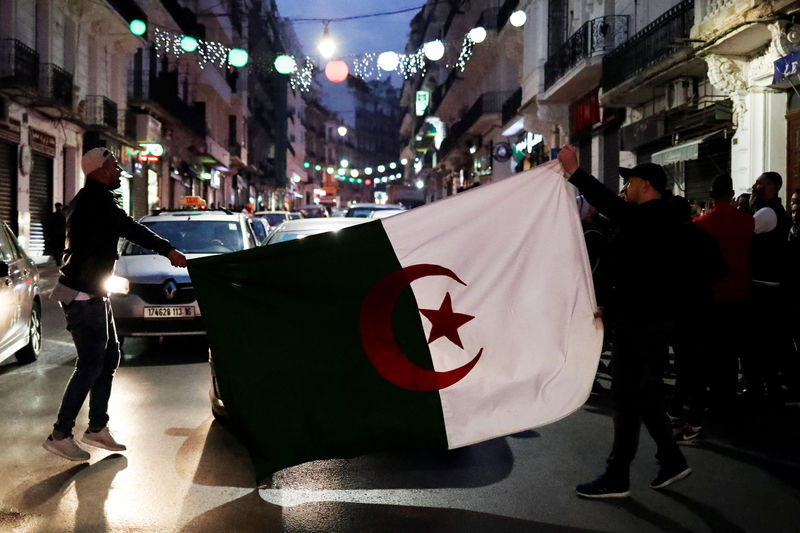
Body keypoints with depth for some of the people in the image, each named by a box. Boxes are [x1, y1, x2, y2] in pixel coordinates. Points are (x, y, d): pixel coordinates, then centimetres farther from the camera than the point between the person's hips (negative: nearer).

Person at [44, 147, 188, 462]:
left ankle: (97, 428, 20)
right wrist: (168, 251, -17)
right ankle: (60, 436, 2)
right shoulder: (96, 198, -15)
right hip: (84, 296, -11)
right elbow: (129, 228, -19)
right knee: (90, 365, -6)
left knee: (109, 357, 13)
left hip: (93, 294, 11)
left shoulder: (88, 199, 17)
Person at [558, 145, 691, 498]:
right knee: (645, 394, 17)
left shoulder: (648, 217, -15)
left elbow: (611, 206, -33)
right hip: (652, 317, 10)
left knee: (628, 396, -5)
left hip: (642, 321, -10)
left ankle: (617, 477, 2)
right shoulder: (659, 219, 16)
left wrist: (574, 172, -28)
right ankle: (671, 460, 24)